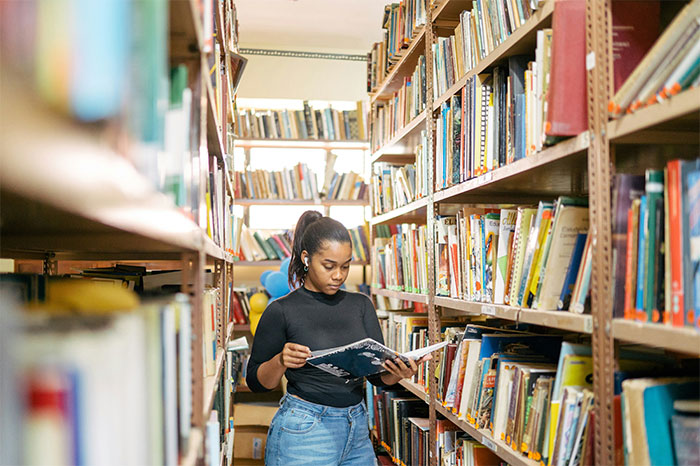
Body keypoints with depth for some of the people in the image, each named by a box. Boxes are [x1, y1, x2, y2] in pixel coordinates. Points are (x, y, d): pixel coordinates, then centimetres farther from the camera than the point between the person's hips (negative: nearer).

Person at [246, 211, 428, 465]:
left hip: (358, 430, 4)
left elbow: (377, 374, 3)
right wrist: (280, 362, -22)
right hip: (303, 433, -4)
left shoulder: (360, 304, 5)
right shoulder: (281, 311, -6)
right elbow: (256, 382, -2)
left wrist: (398, 372, -19)